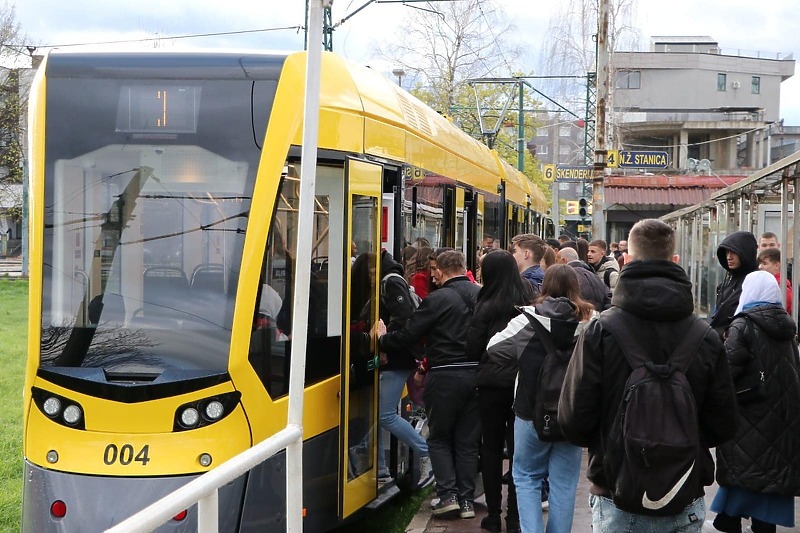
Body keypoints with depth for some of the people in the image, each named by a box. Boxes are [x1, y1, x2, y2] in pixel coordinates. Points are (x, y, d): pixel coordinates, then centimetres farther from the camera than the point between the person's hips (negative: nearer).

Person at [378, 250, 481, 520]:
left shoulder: (437, 299, -13)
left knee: (439, 438, 11)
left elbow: (407, 336, -10)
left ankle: (447, 494, 2)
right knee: (468, 441, 12)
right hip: (477, 374, 5)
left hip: (446, 376, -5)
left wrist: (382, 341, 10)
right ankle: (467, 500, 12)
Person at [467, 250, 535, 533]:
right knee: (518, 447, 8)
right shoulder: (531, 300, -2)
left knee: (491, 447, 10)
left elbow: (473, 349, -5)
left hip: (492, 383, -2)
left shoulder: (487, 306, -9)